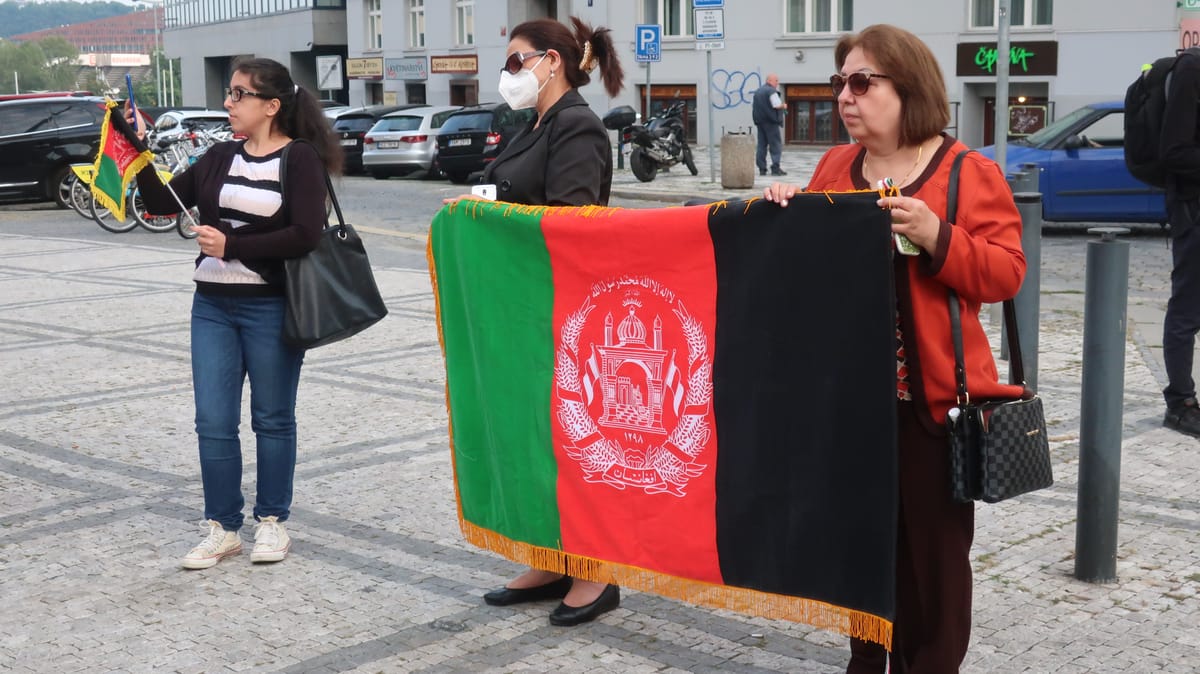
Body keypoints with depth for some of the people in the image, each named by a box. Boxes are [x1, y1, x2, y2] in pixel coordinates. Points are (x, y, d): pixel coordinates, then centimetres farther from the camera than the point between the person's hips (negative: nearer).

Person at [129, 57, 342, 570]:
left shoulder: (301, 159, -7)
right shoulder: (219, 158, 11)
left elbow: (305, 234, -18)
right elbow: (162, 202, 11)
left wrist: (232, 246, -17)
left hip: (271, 309, -5)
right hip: (212, 306, 5)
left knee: (272, 419, 8)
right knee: (213, 422, 4)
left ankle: (272, 521, 22)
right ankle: (222, 527, 15)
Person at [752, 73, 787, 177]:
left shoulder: (757, 91, 17)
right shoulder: (771, 91, -11)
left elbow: (752, 105, 20)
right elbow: (777, 105, -18)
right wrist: (784, 106, 0)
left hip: (759, 121, 8)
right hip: (771, 121, -8)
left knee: (761, 145, 8)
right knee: (776, 145, -4)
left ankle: (762, 169, 6)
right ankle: (775, 168, -11)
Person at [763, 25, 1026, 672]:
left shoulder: (971, 174, -5)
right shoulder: (834, 168, 10)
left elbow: (1005, 274, -10)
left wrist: (936, 236, -23)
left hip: (930, 395, -4)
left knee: (932, 547, 5)